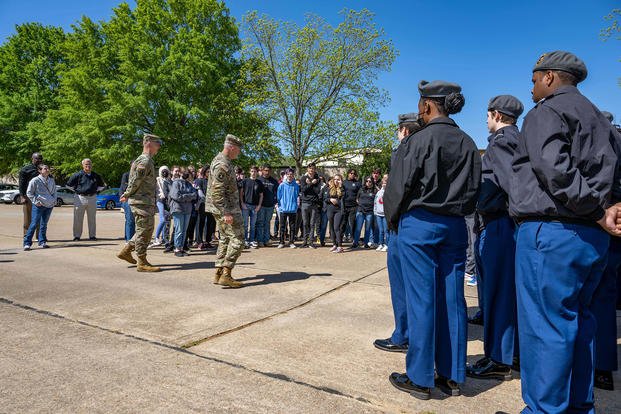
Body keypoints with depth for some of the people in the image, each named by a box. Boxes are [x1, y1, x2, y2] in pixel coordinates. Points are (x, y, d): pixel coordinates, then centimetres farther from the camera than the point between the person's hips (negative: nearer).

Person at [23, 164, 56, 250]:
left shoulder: (51, 180, 10)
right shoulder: (35, 180, -6)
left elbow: (54, 191, 23)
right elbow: (29, 193, -2)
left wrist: (54, 200, 9)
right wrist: (36, 201, -9)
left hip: (49, 205, 5)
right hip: (39, 205, -5)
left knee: (44, 224, 10)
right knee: (34, 224, -8)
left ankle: (42, 242, 17)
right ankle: (27, 243, -4)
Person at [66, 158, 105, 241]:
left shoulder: (95, 175, 8)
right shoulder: (78, 175, -2)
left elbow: (102, 186, 22)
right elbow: (69, 184, 3)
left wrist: (95, 190, 9)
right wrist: (77, 190, 1)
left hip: (92, 198, 3)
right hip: (80, 198, -3)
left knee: (92, 218, 8)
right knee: (78, 219, 2)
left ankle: (92, 235, 15)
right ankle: (77, 236, 10)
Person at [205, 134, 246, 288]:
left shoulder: (219, 159, 15)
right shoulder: (223, 164, -18)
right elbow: (217, 191, -24)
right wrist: (226, 212, -26)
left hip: (223, 208, 11)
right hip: (226, 208, -11)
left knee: (225, 239, 14)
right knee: (237, 239, -8)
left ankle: (219, 273, 17)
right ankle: (226, 275, -10)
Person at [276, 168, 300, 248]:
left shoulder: (296, 185, 3)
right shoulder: (282, 185, 0)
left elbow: (297, 196, 10)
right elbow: (278, 196, 4)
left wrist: (297, 205, 3)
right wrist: (279, 205, -1)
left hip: (293, 209, 1)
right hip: (283, 209, -1)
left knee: (292, 226, 6)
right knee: (282, 226, 5)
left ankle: (291, 242, 14)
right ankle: (281, 242, 12)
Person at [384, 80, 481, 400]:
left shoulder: (420, 140, -9)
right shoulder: (467, 143, 8)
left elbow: (399, 186, -9)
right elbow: (474, 189, 11)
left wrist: (393, 220, 6)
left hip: (418, 224, -6)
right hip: (455, 227, 6)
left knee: (421, 299, 0)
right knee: (452, 299, 8)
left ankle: (420, 379, 10)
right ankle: (451, 376, 19)